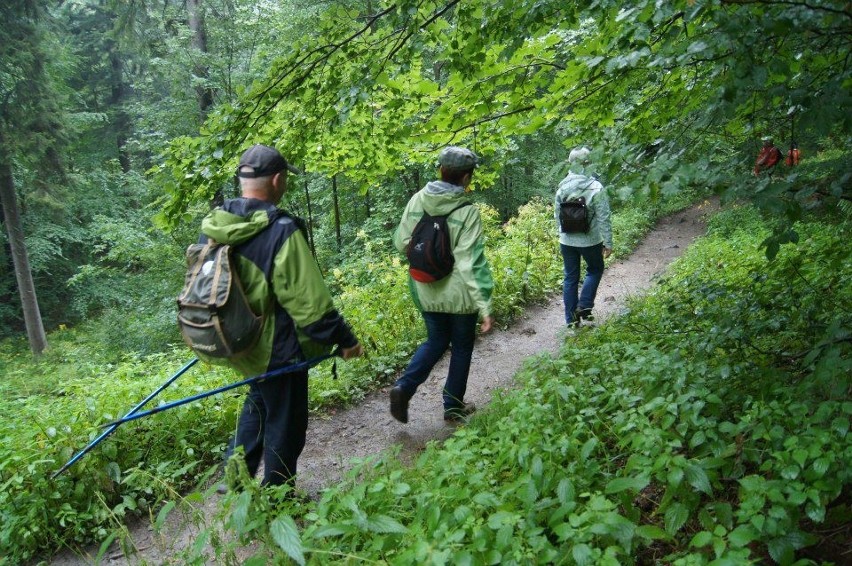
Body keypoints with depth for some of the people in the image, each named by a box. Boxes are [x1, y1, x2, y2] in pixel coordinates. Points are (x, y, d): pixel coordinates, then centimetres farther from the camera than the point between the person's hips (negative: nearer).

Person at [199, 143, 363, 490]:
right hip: (277, 350, -7)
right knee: (284, 426, 11)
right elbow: (310, 300, -24)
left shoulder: (213, 225, -1)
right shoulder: (281, 230, -24)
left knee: (258, 404, 30)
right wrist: (344, 340, -13)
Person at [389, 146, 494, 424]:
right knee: (461, 348, 16)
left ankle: (404, 387, 5)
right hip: (459, 295, -4)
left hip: (427, 292, 4)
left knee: (436, 341, 24)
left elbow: (401, 243, 3)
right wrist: (484, 305, -20)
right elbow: (471, 264, -22)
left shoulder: (417, 201, -5)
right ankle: (453, 407, 28)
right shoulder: (467, 212, -18)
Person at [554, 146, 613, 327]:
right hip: (590, 241, -4)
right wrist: (608, 243, -6)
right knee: (595, 269, 22)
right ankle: (584, 305, 11)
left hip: (567, 241, 4)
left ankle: (571, 317, 18)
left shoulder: (562, 187, -2)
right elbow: (603, 219, -14)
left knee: (570, 277, 13)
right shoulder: (596, 188, -16)